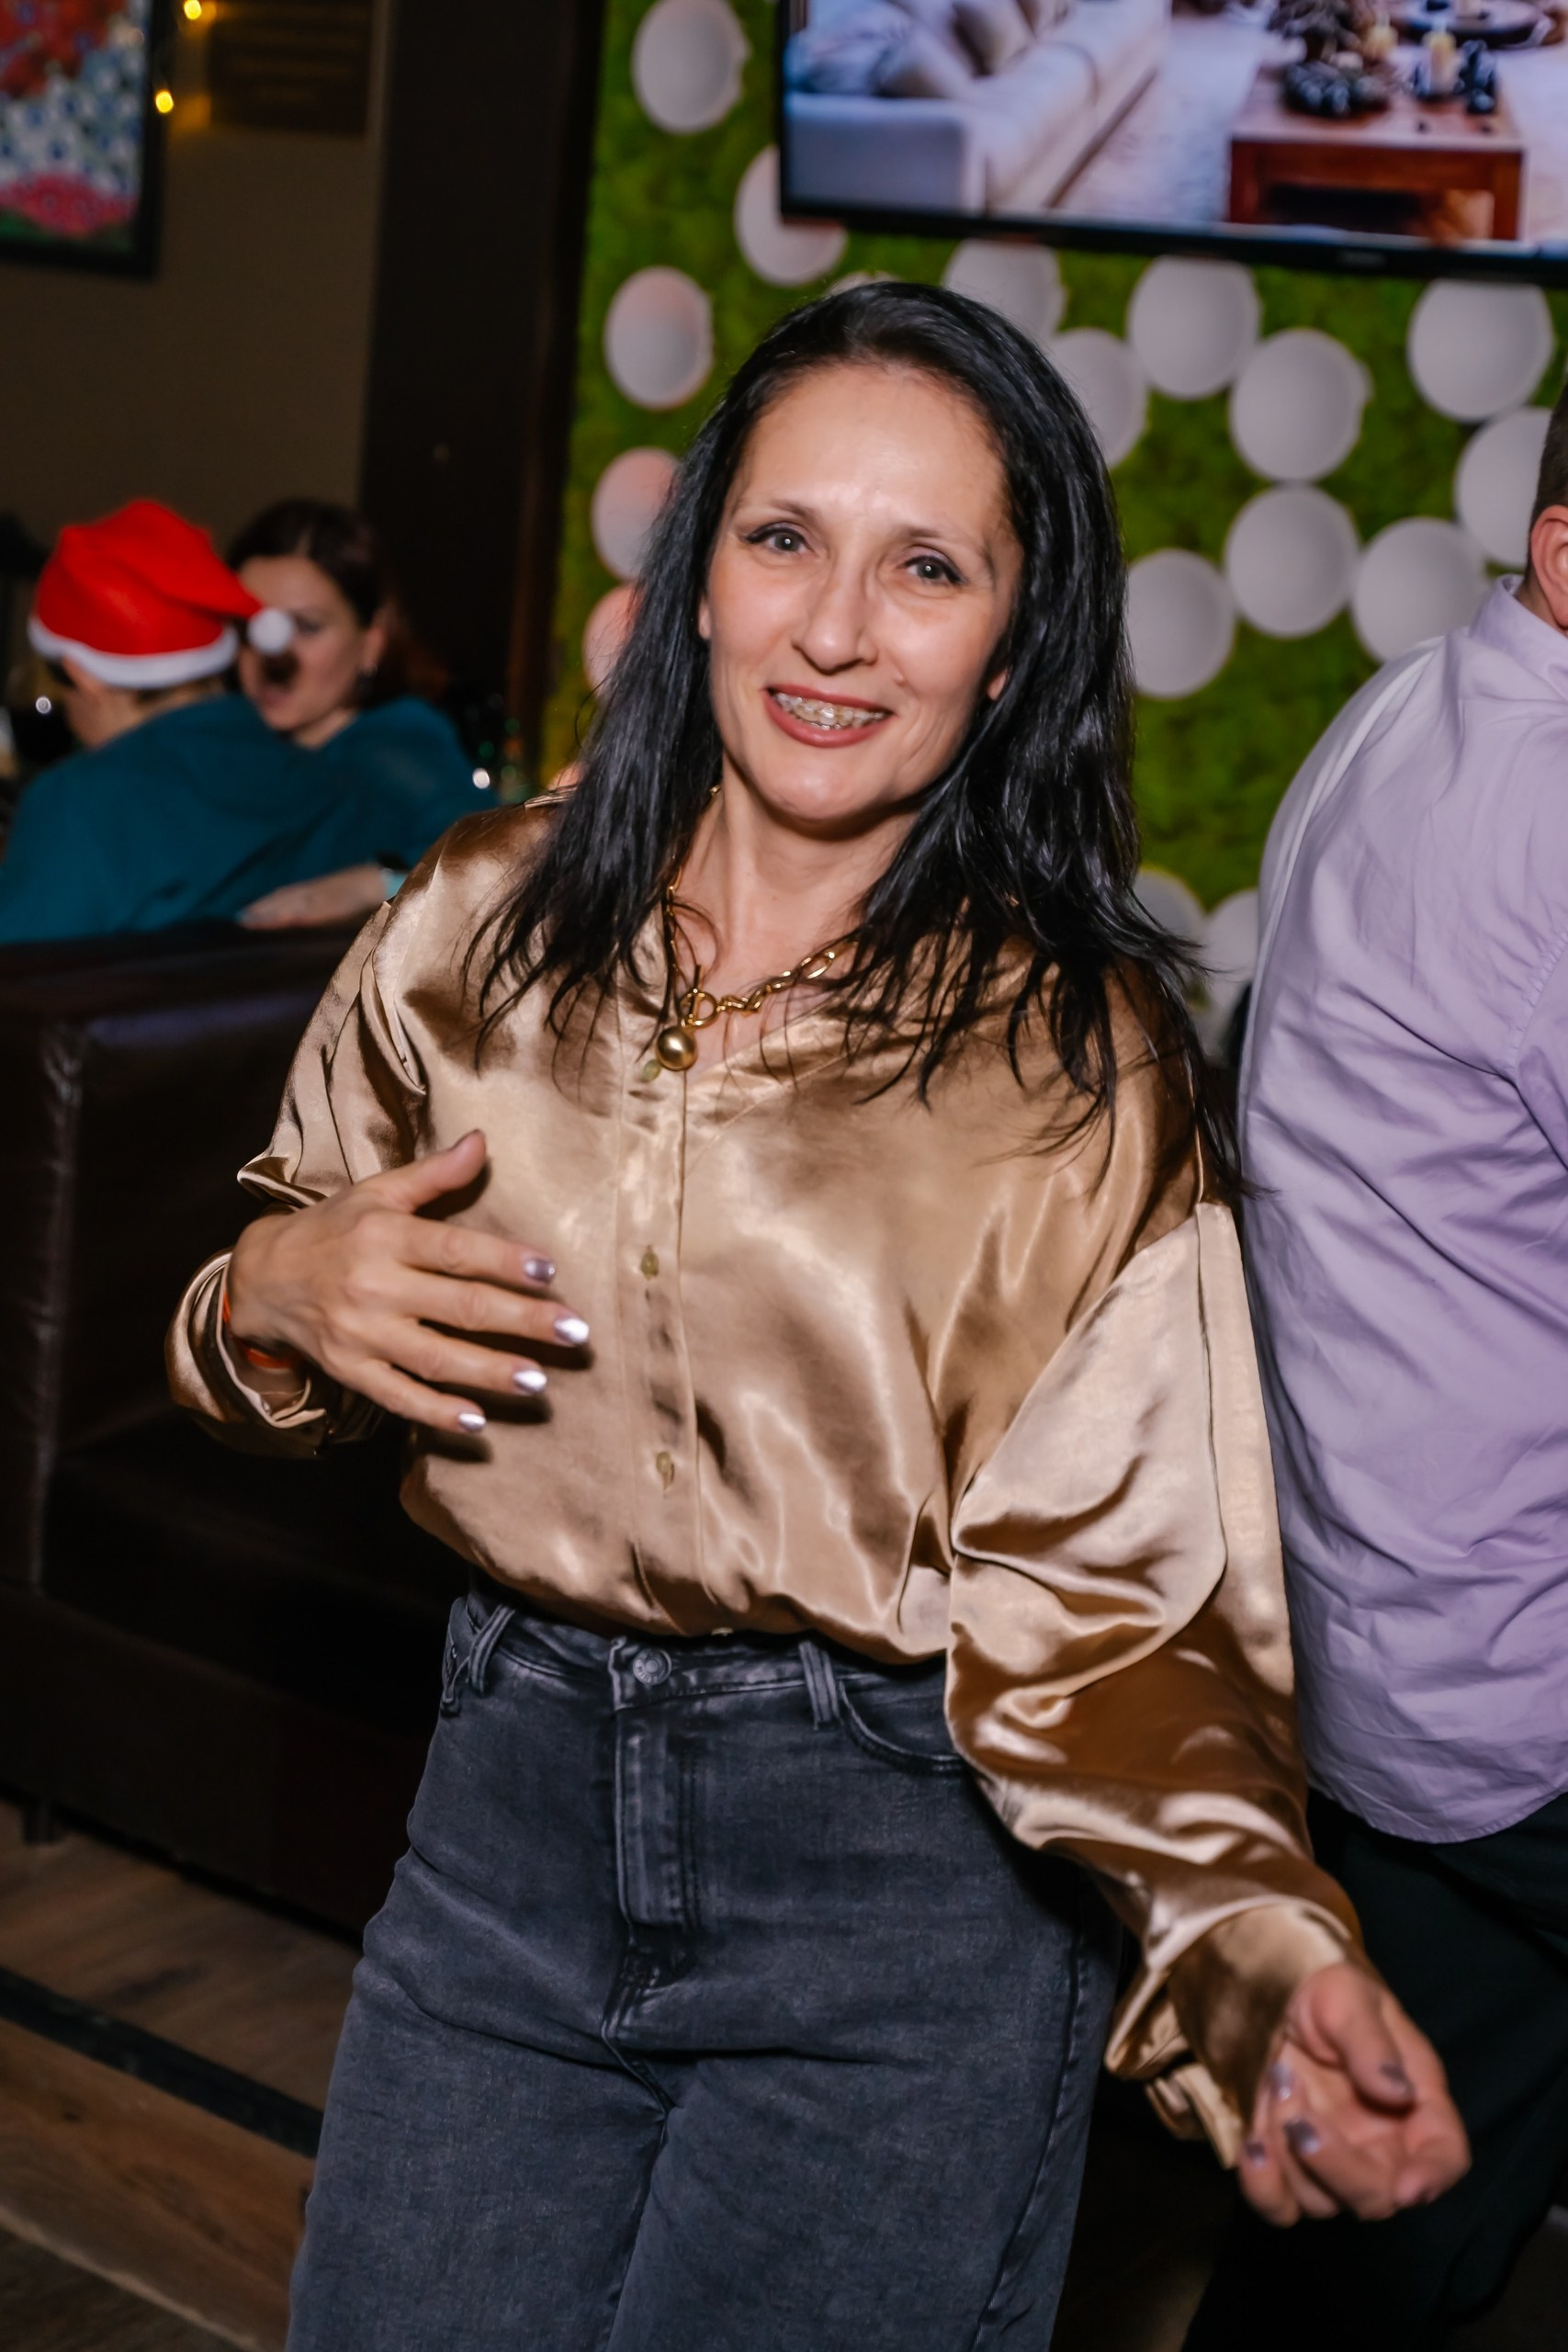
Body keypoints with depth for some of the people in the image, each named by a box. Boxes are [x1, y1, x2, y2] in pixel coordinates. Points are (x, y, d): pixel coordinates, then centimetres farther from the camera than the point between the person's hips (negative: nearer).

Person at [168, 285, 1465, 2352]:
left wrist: (1267, 1949, -32)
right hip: (513, 1813, 3)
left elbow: (1101, 1584, -14)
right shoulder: (488, 923, -1)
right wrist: (281, 1293, -12)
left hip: (902, 1895, -3)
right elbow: (261, 1364, 12)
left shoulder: (1081, 1061, -9)